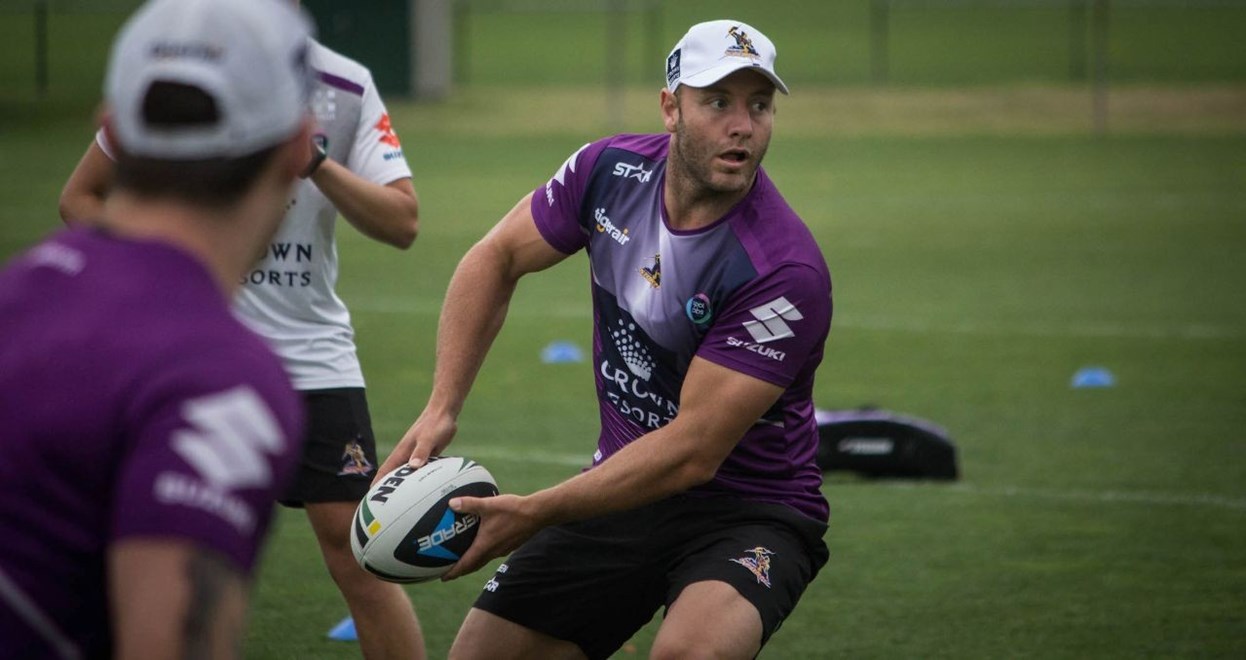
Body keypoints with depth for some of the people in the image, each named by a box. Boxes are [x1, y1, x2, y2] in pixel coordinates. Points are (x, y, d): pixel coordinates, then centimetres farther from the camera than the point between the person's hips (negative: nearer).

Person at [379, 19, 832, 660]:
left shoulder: (786, 270, -26)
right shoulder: (611, 171, -7)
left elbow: (693, 453, -26)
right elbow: (496, 259, 9)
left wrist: (534, 514, -27)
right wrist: (440, 409, -3)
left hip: (749, 508, -6)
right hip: (624, 488, 6)